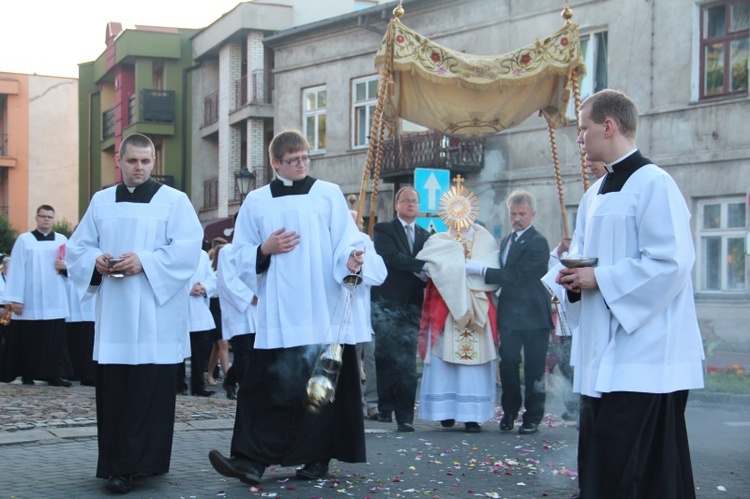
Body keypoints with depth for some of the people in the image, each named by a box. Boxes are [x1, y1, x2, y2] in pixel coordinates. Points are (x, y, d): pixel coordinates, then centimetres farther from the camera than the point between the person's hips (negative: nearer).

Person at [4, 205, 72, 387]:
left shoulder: (62, 240, 10)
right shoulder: (24, 240, 1)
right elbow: (16, 270, -4)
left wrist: (65, 266, -12)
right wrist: (15, 298, -11)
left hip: (54, 302, 2)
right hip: (30, 302, -2)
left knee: (56, 339, -2)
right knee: (29, 339, 2)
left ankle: (54, 374, 1)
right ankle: (28, 375, 11)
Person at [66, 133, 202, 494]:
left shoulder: (173, 201, 3)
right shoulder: (101, 202, 14)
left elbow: (188, 248, -8)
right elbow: (78, 247, 14)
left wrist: (145, 261, -18)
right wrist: (95, 260, -8)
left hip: (155, 317, -3)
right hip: (113, 314, 3)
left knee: (150, 389, -6)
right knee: (112, 389, 1)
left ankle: (141, 461, -2)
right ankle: (117, 464, 8)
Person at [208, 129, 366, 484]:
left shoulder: (329, 194, 7)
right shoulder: (256, 202, 11)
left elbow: (345, 240, -2)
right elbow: (239, 255, 12)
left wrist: (350, 259, -23)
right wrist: (265, 250, -8)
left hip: (322, 312, -1)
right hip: (278, 314, 1)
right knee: (268, 385, -6)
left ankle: (317, 458, 12)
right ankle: (251, 459, -9)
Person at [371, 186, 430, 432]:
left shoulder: (425, 236, 17)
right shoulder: (383, 230, 4)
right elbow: (391, 257, -13)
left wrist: (428, 274, -9)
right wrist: (422, 267, -17)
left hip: (412, 306, 3)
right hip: (386, 304, -3)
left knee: (407, 363, -3)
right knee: (385, 359, 0)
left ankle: (405, 416, -3)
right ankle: (385, 408, 12)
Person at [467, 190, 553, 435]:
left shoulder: (537, 243, -12)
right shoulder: (507, 240, 16)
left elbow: (515, 276, -19)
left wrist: (480, 270, -18)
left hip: (533, 314, -6)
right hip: (510, 314, 7)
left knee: (534, 368, 1)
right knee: (508, 364, 5)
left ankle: (532, 418, 9)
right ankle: (510, 412, 19)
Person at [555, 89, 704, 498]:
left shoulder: (653, 184, -12)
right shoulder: (596, 194, 16)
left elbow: (671, 262, -21)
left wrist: (601, 279, -16)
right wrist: (574, 276, 2)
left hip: (642, 357, -9)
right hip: (602, 355, 9)